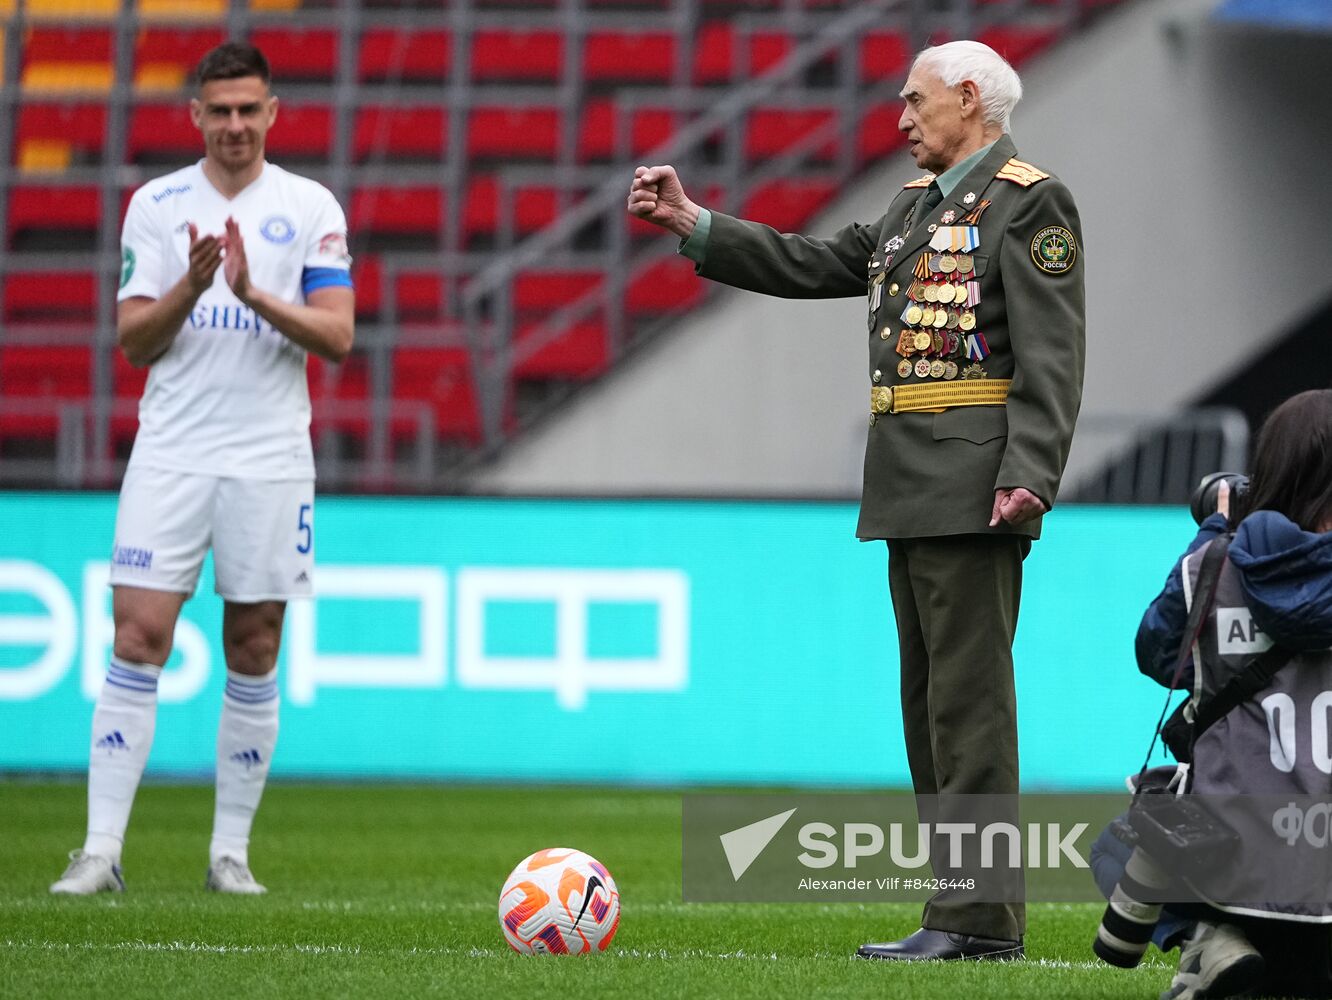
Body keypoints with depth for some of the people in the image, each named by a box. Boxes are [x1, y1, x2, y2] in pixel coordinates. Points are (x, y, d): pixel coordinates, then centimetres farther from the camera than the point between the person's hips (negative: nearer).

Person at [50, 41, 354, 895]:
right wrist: (190, 287, -18)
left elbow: (337, 336, -4)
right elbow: (135, 341, 1)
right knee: (137, 641, -8)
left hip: (270, 462, 0)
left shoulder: (312, 208, 3)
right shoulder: (157, 206, 5)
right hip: (171, 453, 0)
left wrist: (256, 294, -19)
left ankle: (232, 850, 11)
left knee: (254, 655, 3)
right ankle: (102, 850, -9)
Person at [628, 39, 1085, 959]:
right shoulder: (917, 205, 20)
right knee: (932, 704, 10)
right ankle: (967, 913, 14)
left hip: (975, 494, -9)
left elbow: (1050, 356, -14)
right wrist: (690, 223, 15)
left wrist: (1029, 476, -24)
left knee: (969, 700, -10)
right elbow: (814, 266, 20)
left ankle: (980, 922, -11)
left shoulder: (1029, 202, -7)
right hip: (912, 495, 9)